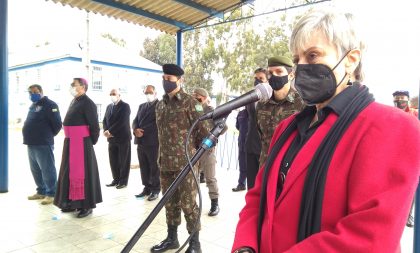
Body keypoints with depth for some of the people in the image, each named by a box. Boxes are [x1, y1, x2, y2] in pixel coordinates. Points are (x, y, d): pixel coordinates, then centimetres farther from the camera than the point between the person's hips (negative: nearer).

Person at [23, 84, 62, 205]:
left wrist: (49, 135, -1)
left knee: (47, 170, -5)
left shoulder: (49, 105, -9)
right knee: (35, 170, 16)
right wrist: (29, 137, 15)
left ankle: (51, 194, 2)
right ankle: (41, 191, 27)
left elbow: (57, 123, -14)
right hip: (31, 144, 10)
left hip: (43, 144, -10)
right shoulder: (32, 106, 20)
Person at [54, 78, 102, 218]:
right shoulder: (74, 102, 14)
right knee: (70, 172, 14)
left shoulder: (87, 103, -12)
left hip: (81, 143, -9)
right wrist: (69, 140, 13)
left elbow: (94, 125, -15)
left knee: (81, 172, -3)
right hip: (70, 142, 9)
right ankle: (73, 202, 25)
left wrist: (91, 142, -6)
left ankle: (86, 205, 8)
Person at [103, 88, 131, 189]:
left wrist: (110, 131, -16)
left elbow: (122, 122, -17)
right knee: (113, 161, 9)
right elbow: (105, 120, 12)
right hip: (112, 139, 6)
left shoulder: (125, 106, -7)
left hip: (123, 138, -6)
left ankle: (123, 181, 11)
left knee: (123, 161, 2)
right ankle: (116, 179, 21)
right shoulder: (109, 106, 15)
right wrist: (106, 131, -7)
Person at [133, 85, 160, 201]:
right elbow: (135, 120, 13)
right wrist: (135, 130, -8)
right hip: (140, 142, 7)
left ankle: (155, 190, 9)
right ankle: (147, 188, 22)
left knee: (154, 167, 0)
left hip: (153, 142, -7)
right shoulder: (141, 106, 20)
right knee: (144, 167, 11)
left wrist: (142, 131, -12)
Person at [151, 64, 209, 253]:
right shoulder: (160, 104, 12)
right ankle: (172, 238, 31)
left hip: (185, 162, -6)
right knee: (170, 202, 15)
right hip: (165, 162, 6)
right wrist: (162, 156, 18)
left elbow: (202, 129, -8)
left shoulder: (189, 102, -7)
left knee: (188, 203, 1)